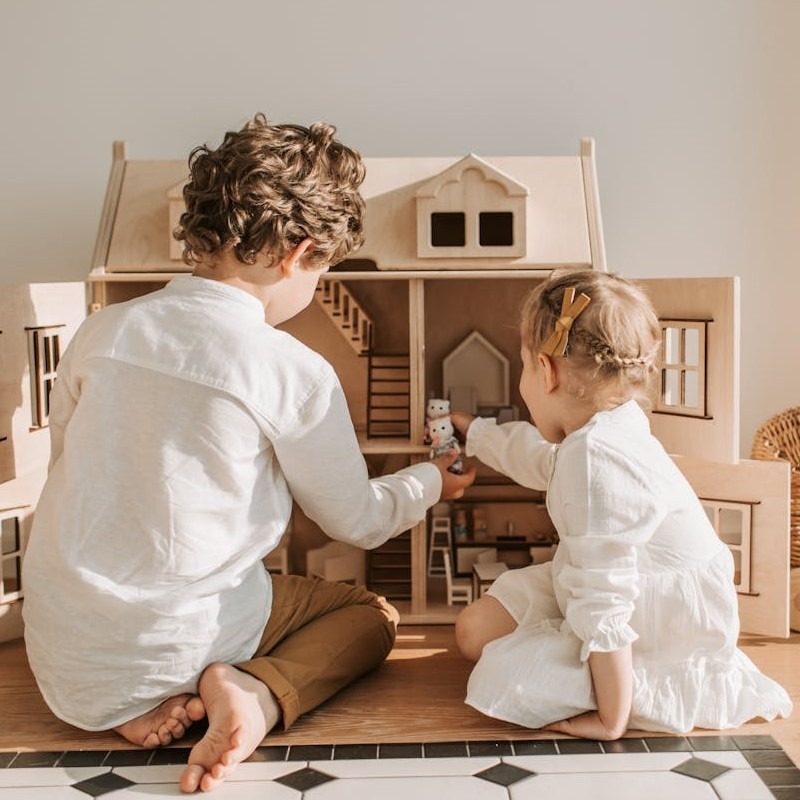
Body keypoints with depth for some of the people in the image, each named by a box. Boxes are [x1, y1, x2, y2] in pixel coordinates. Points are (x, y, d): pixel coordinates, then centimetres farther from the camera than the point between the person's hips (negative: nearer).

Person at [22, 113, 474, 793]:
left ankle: (146, 705, 4)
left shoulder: (102, 331, -3)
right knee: (372, 614, 18)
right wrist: (429, 481, 21)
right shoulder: (294, 372, -15)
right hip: (176, 639, -4)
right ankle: (255, 694, -8)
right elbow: (358, 521, -1)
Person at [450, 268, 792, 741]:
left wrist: (612, 719, -27)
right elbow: (536, 455, 22)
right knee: (475, 631, 11)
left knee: (504, 681, -14)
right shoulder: (613, 423, -2)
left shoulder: (594, 464, -34)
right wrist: (474, 433, 37)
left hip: (659, 631, -9)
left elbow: (604, 601, -34)